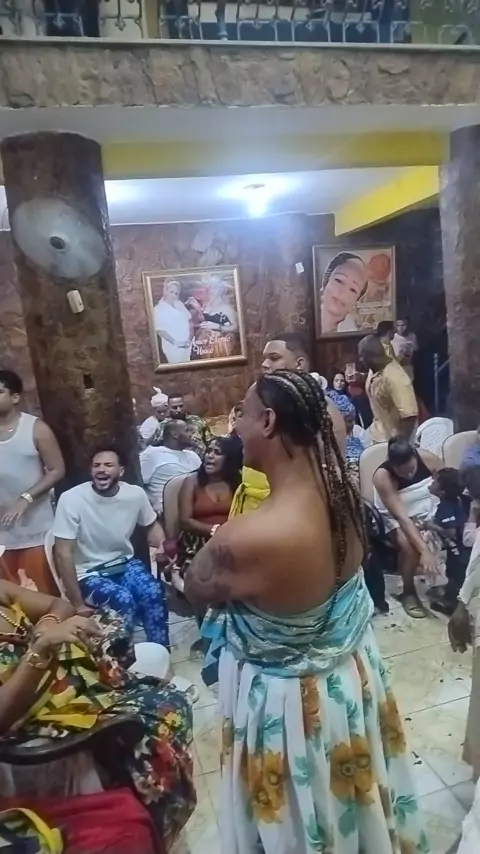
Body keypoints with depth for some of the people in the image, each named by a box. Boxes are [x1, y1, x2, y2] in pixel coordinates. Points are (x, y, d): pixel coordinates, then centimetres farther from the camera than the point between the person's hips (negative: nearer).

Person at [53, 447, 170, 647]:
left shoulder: (135, 494, -9)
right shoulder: (71, 499, -20)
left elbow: (152, 525, 11)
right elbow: (64, 554, -18)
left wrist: (162, 547, -12)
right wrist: (78, 604, -17)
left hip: (125, 563, 3)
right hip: (89, 573, -3)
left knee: (154, 591, -26)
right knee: (123, 599, -30)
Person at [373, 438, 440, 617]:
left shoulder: (426, 457, -19)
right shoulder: (382, 476, -29)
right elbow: (403, 517, -34)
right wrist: (424, 550, -40)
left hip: (429, 510, 4)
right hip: (395, 519, -4)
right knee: (410, 546, -31)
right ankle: (409, 592, -6)